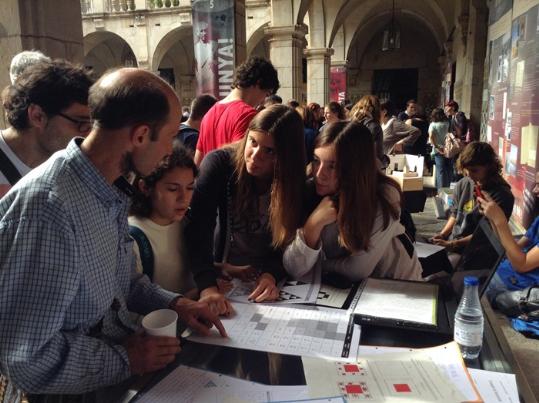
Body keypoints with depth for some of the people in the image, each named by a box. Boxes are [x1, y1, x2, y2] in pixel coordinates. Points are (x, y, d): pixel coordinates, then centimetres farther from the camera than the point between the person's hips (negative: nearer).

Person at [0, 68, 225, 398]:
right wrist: (124, 359, -17)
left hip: (121, 346, 7)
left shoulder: (111, 190, 1)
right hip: (81, 387, -7)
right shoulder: (48, 205, -28)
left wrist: (173, 303, 1)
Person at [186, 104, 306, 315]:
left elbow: (289, 241, -10)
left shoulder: (296, 180, -13)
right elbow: (198, 229, -25)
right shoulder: (219, 163, -17)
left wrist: (271, 274, -29)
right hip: (223, 272, 1)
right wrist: (208, 286, -37)